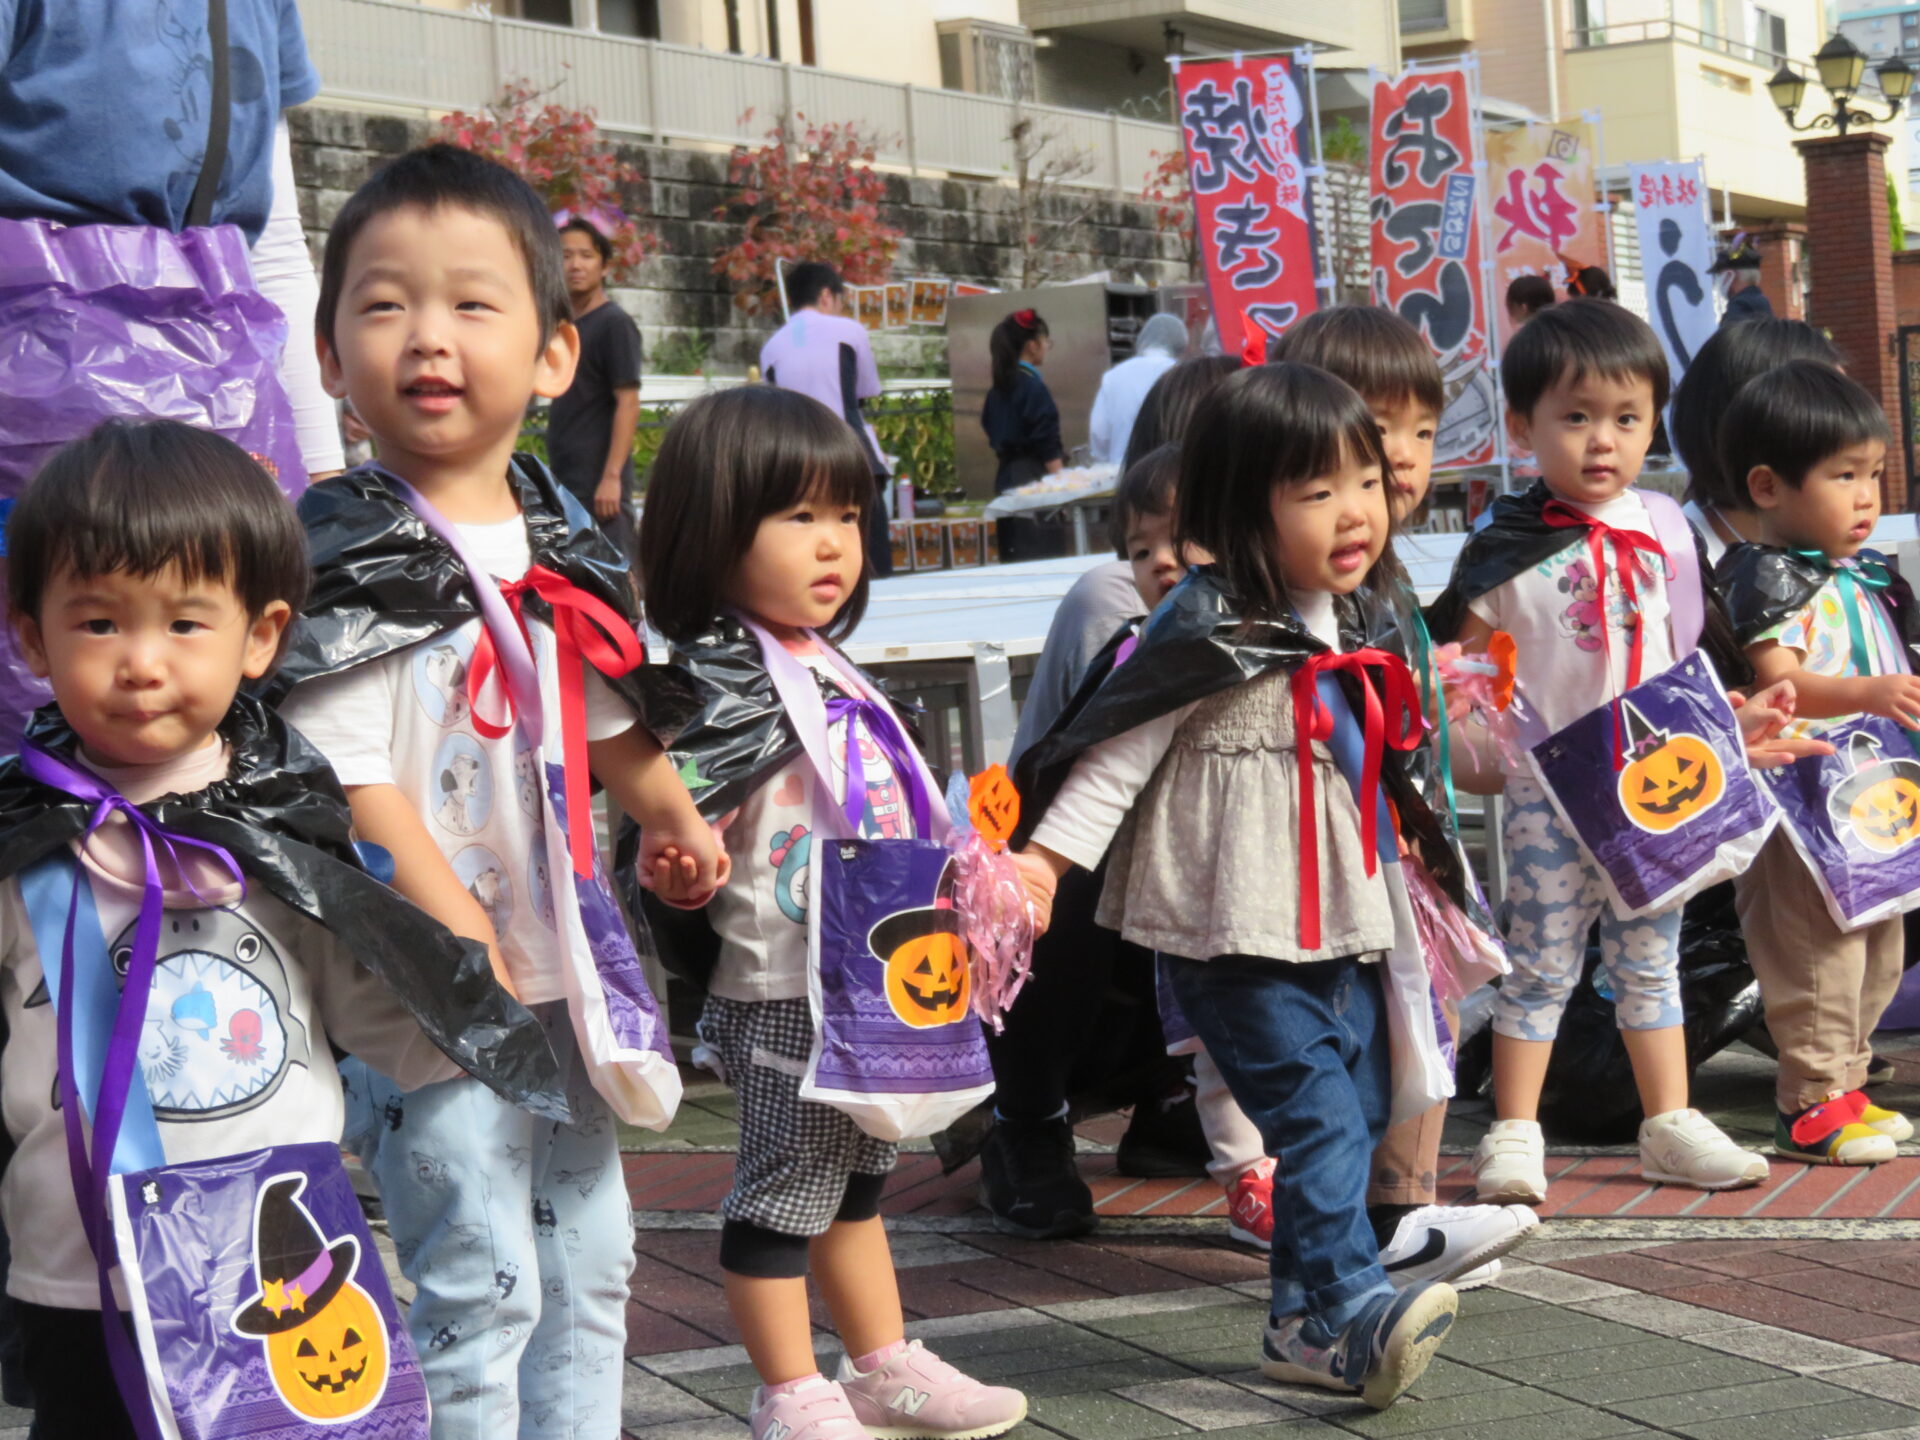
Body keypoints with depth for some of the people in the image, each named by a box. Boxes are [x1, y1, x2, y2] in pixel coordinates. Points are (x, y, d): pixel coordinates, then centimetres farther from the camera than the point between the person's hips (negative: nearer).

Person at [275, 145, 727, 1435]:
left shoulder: (562, 544, 7)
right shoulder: (347, 560, -14)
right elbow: (354, 785, -19)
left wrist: (675, 819, 31)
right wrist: (469, 948, -22)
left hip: (565, 970, 7)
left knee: (590, 1260, 16)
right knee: (478, 1282, -4)